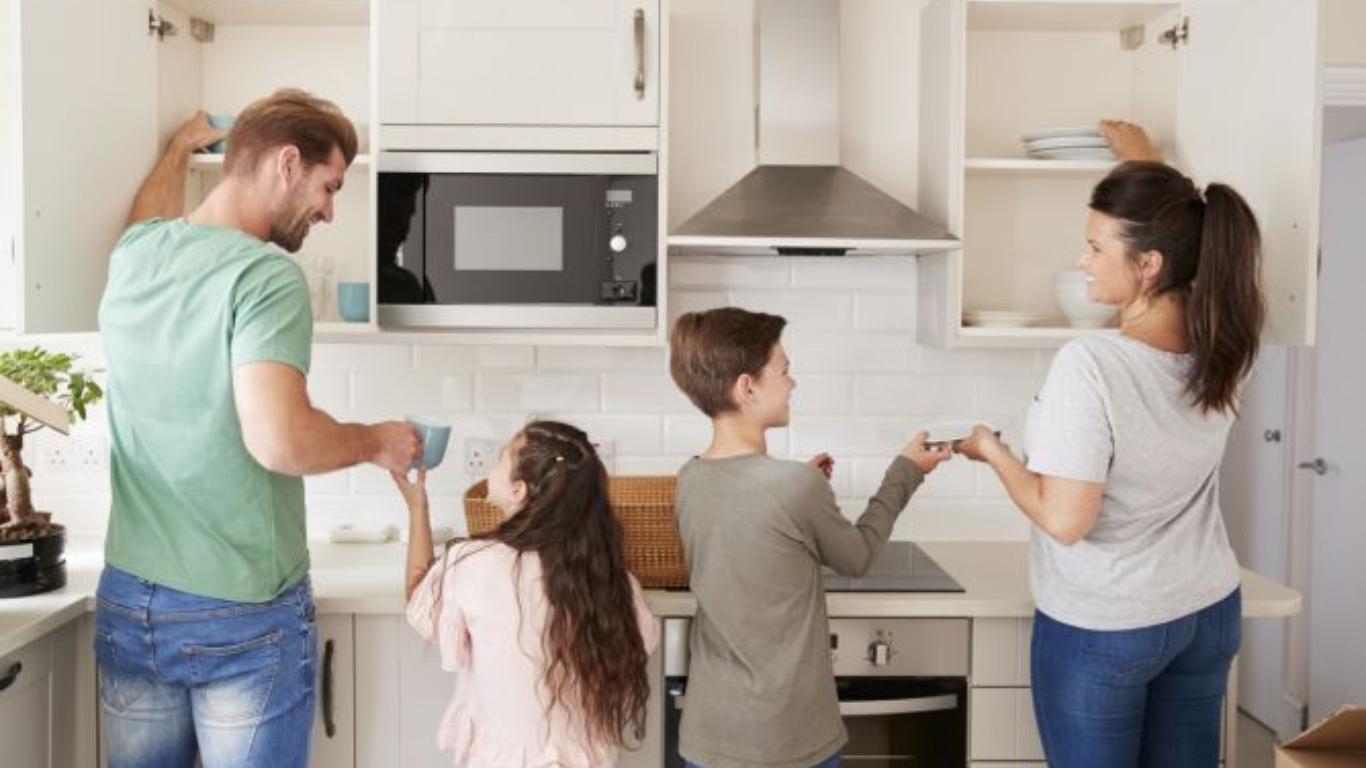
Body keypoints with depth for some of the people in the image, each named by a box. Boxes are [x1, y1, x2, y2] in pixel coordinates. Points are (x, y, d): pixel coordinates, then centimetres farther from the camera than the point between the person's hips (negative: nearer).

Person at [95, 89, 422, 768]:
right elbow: (278, 439, -30)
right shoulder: (266, 275, -20)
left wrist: (181, 147, 47)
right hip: (242, 618, -7)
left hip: (128, 603, 7)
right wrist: (376, 441, -12)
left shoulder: (133, 255, 4)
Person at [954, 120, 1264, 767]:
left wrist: (992, 451, -9)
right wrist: (1146, 161, 26)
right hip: (1208, 614, 6)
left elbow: (1065, 521, -24)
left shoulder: (1090, 364, -28)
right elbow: (1181, 234, 14)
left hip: (1101, 629, -6)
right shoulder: (1221, 346, -7)